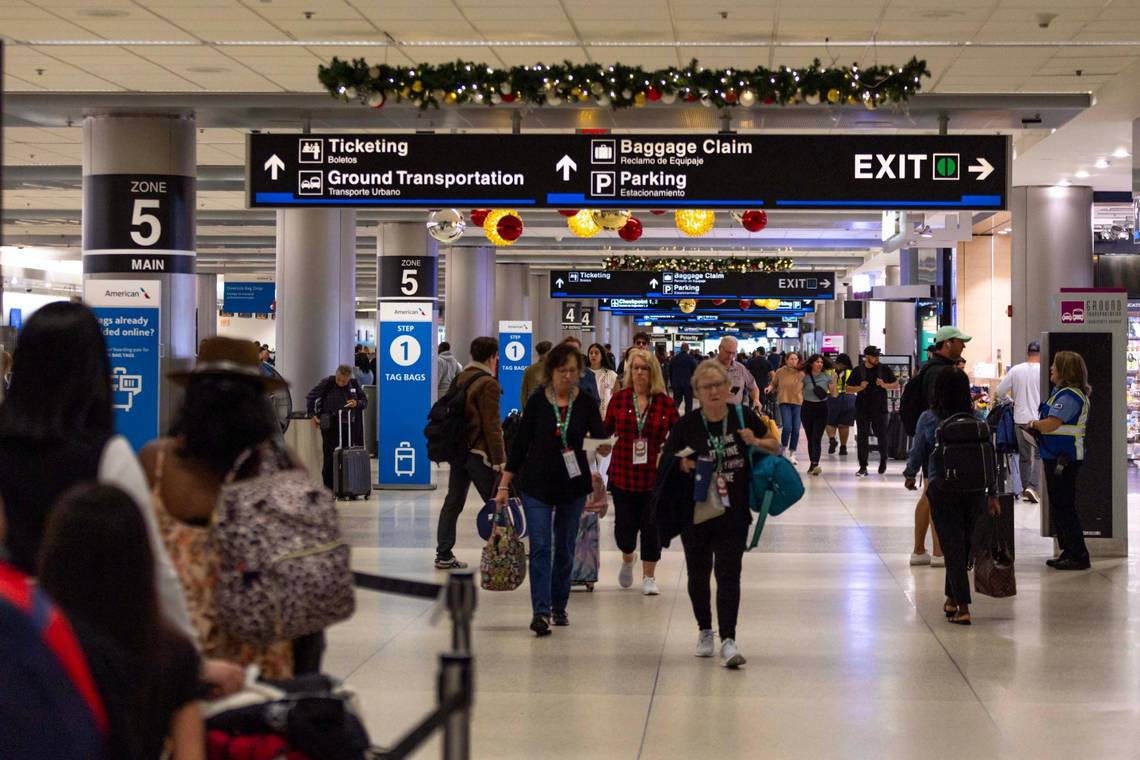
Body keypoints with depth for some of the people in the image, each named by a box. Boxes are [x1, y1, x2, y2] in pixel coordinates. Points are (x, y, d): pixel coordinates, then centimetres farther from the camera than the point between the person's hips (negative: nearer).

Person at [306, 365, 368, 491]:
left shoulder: (354, 384, 7)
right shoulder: (327, 383, -2)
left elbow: (365, 401, 15)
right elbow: (310, 397, 7)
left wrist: (357, 403, -7)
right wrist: (312, 414, -3)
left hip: (349, 425, 3)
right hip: (330, 426, -3)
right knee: (330, 456, -6)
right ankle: (329, 486, 0)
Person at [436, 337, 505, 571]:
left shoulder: (460, 379, 11)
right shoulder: (488, 384, -13)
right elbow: (492, 426, -16)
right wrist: (499, 460, -14)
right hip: (479, 452, -8)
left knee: (453, 502, 10)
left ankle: (444, 555, 11)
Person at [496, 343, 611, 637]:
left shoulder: (586, 403, -2)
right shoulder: (537, 402, -4)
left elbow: (601, 439, -8)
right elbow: (520, 444, -1)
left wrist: (603, 447, -33)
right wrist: (504, 485, -3)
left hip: (573, 485, 2)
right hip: (536, 485, -1)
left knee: (565, 549, 10)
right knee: (541, 547, -10)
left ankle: (559, 606, 23)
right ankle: (540, 611, -14)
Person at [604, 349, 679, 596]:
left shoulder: (665, 402, -2)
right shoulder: (619, 398, 0)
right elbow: (606, 429, 9)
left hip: (654, 475, 0)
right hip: (623, 473, 1)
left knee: (651, 526, 1)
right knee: (624, 525, 4)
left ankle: (649, 577, 18)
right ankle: (627, 559, 38)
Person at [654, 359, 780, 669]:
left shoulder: (743, 417, -3)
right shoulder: (686, 425, -5)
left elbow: (775, 446, 10)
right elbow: (668, 459, 6)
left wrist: (756, 442, -11)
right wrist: (683, 463, -15)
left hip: (733, 514, -1)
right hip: (695, 512, 1)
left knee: (728, 575, -7)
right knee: (698, 574, 14)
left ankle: (728, 640, -9)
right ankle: (705, 631, 32)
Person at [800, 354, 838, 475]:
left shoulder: (827, 376, -1)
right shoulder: (805, 376, 0)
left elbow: (835, 394, 0)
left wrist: (834, 380, -9)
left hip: (821, 409, -2)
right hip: (807, 408, 2)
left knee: (816, 438, -12)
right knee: (810, 438, 10)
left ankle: (815, 464, -21)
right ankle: (812, 464, 20)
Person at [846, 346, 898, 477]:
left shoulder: (884, 369, 4)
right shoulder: (857, 371, 2)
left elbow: (896, 384, 8)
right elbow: (848, 389, 5)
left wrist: (884, 385, -10)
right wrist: (860, 387, -13)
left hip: (880, 409, 0)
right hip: (862, 410, 0)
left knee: (882, 436, 5)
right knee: (862, 438, 0)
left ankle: (883, 460, 31)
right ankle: (863, 467, 5)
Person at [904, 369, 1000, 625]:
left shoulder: (928, 419, -4)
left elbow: (917, 452, 7)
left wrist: (910, 476, 27)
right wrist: (992, 494, 10)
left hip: (942, 488, -2)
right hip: (974, 489, 2)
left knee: (952, 545, -1)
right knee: (963, 545, 16)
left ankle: (962, 607, -10)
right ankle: (952, 598, 30)